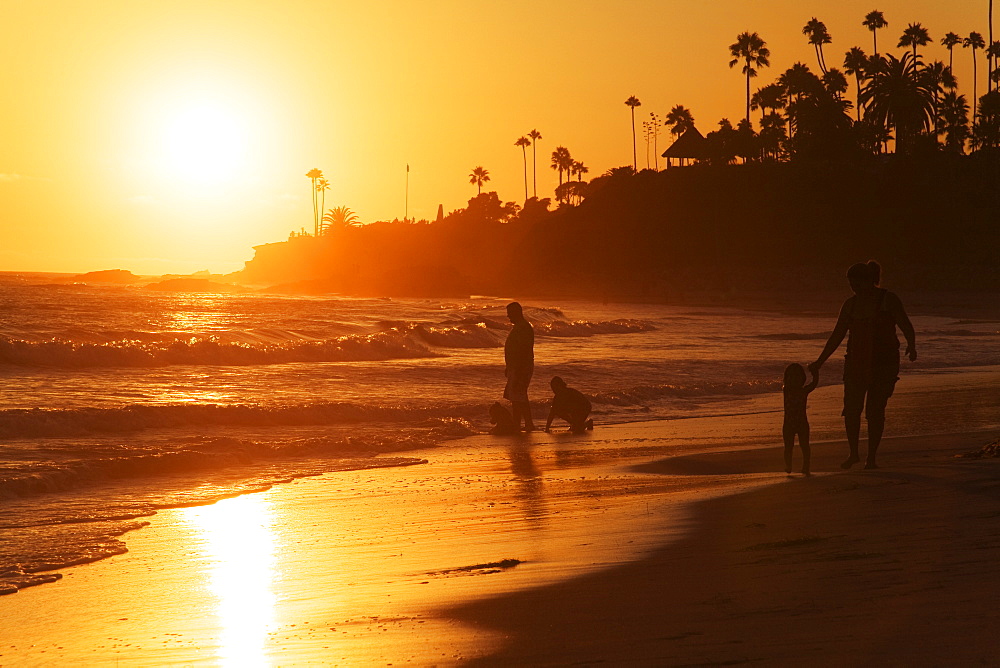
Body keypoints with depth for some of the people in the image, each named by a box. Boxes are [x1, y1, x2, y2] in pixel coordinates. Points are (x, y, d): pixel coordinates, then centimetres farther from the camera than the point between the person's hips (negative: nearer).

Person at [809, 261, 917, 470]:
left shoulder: (889, 300, -5)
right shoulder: (851, 304, 8)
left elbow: (907, 328, -10)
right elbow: (836, 336, 12)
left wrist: (911, 346, -31)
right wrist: (819, 362, 8)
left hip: (884, 362, -3)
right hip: (856, 362, 3)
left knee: (876, 410, -4)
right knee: (851, 409, -6)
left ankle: (871, 457, 7)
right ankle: (853, 454, 12)